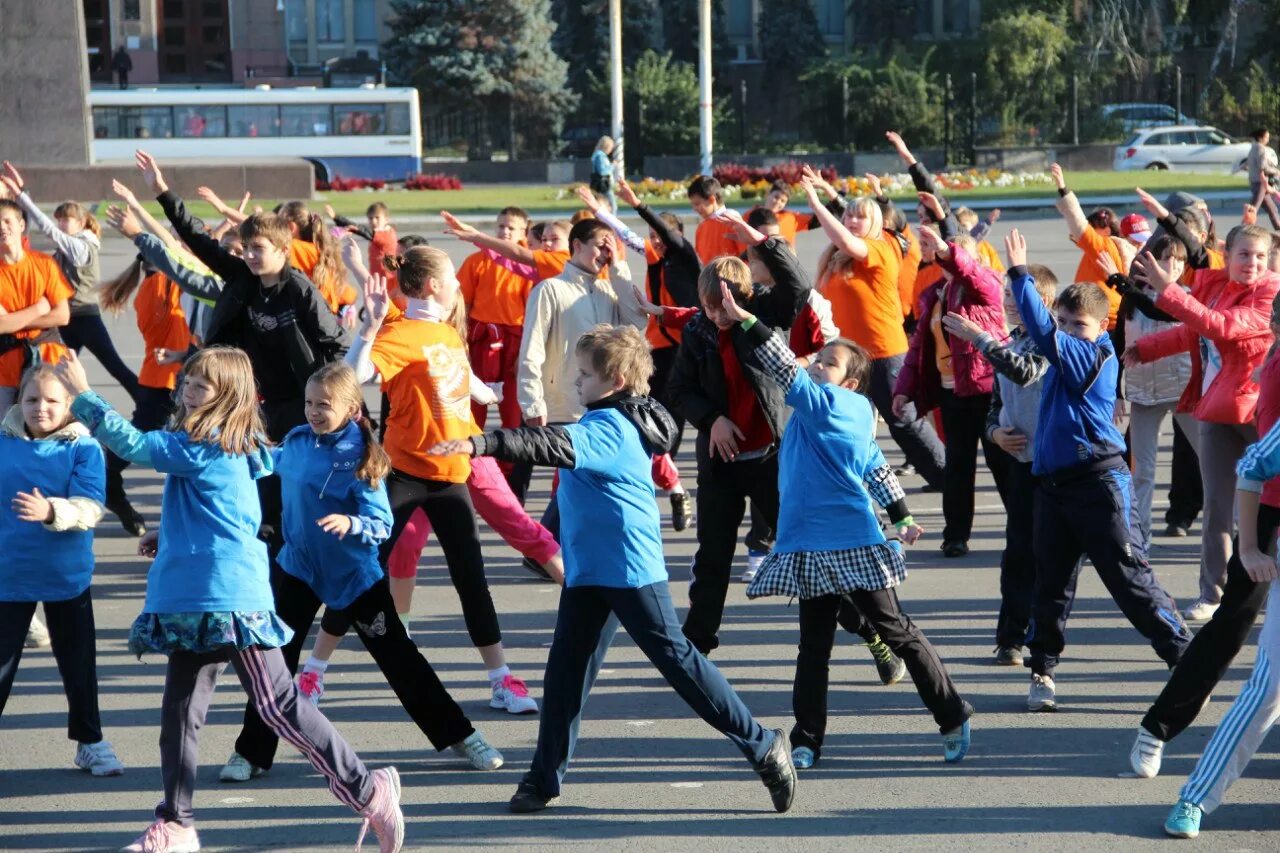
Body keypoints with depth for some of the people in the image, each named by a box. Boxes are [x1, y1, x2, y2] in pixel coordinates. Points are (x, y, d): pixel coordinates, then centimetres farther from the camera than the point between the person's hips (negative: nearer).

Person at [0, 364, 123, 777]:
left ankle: (90, 742, 29)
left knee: (78, 663, 13)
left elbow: (90, 508, -19)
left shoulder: (83, 448, -9)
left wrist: (51, 511, -36)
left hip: (67, 576, -1)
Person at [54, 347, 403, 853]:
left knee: (278, 705, -7)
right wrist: (170, 537, 16)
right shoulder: (229, 448, 13)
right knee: (180, 711, 11)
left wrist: (81, 394, -10)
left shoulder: (203, 449, -14)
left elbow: (133, 445, -17)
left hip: (230, 599, -10)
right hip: (193, 601, 10)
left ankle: (367, 790, -1)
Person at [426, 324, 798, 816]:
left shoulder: (609, 428, -18)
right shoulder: (615, 423, 12)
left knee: (674, 656, -5)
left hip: (630, 567, -10)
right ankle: (544, 779, 12)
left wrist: (480, 444, -43)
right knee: (566, 670, 7)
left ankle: (762, 747, 4)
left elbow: (555, 446, -34)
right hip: (588, 570, 10)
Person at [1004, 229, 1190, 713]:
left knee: (1128, 576, -4)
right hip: (1053, 482, 8)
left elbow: (1043, 332, -25)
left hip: (1096, 482, -8)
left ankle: (1185, 656, 4)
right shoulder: (1067, 356, 10)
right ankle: (1042, 670, 18)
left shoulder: (1096, 356, -13)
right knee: (1051, 581, 10)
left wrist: (1020, 274, -23)